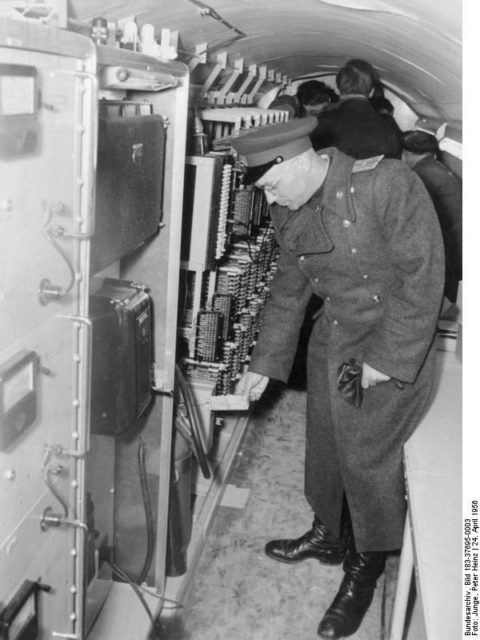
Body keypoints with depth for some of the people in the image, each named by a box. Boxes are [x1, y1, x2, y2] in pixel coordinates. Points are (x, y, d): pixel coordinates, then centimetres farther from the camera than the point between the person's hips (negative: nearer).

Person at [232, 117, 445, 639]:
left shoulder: (389, 184, -22)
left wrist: (387, 359, -20)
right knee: (324, 444, 17)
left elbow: (423, 277, -20)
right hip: (331, 339, 6)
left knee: (367, 457, 2)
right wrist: (264, 364, 9)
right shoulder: (288, 211, -1)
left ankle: (364, 574, 26)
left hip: (394, 345, -6)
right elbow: (288, 290, 9)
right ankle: (328, 536, 43)